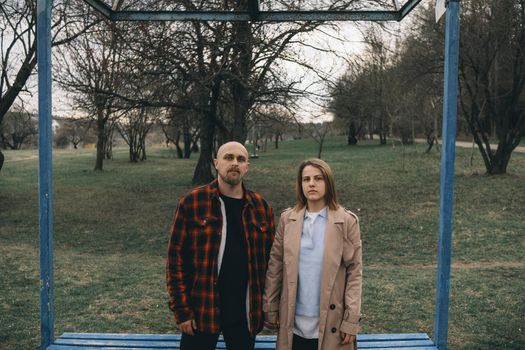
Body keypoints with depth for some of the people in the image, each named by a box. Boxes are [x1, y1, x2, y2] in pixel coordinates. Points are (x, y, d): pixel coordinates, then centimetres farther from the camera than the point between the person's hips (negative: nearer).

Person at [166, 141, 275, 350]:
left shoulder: (260, 206, 3)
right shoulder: (191, 203, -6)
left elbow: (270, 258, 7)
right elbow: (176, 257, -5)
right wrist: (181, 310, -9)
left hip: (245, 313, 3)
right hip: (201, 312, -3)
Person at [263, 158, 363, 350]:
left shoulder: (347, 221, -4)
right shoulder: (287, 219, 2)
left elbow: (354, 271, -4)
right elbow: (275, 266, 4)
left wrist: (351, 320, -8)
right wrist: (270, 309, 2)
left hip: (330, 323, -2)